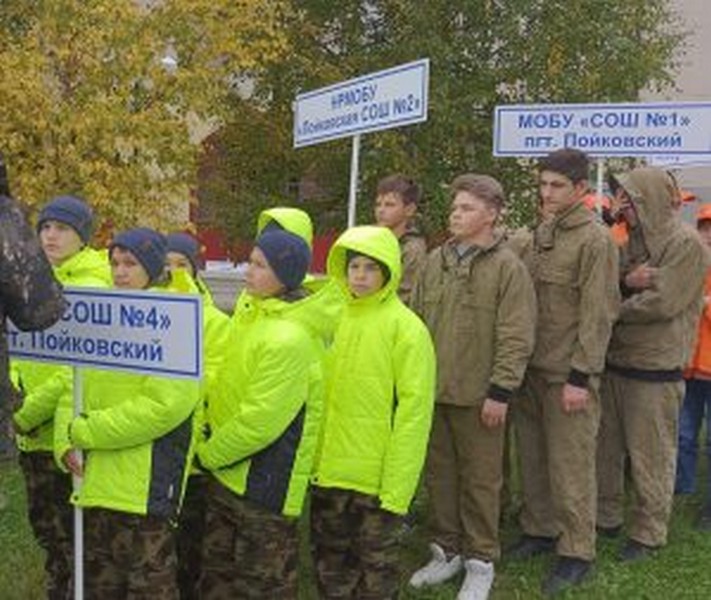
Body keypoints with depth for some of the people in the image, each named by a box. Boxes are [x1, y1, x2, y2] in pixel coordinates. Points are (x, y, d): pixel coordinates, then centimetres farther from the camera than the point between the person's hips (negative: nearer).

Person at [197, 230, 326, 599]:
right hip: (228, 471, 9)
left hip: (264, 482, -9)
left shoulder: (290, 338, -25)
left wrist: (209, 453, -10)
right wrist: (212, 427, 8)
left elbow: (260, 422, -23)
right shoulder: (251, 307, 3)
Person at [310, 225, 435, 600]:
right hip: (330, 468, 5)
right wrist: (314, 456, 5)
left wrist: (397, 482, -16)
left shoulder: (406, 327, -11)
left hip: (377, 474, -5)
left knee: (375, 562, 12)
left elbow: (414, 410, -13)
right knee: (329, 560, 18)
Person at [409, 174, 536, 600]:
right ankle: (447, 550, 32)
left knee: (480, 480, 6)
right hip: (433, 390, 6)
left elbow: (516, 338, -12)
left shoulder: (508, 267, -9)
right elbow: (418, 321, 14)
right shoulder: (435, 261, 9)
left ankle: (480, 561, 22)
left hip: (478, 396, -6)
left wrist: (501, 392, -15)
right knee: (440, 474, 15)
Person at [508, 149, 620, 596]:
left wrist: (581, 376, -16)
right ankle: (539, 529, 31)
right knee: (533, 457, 15)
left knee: (570, 466, 1)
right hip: (531, 368, 7)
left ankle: (577, 552, 13)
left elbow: (598, 315, -14)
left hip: (568, 375, -7)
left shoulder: (595, 239, -10)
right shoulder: (539, 233, 11)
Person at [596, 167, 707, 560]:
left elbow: (662, 303, -19)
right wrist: (627, 281, -14)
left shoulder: (686, 245, -11)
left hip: (654, 369, -7)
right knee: (605, 449, 15)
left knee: (650, 457, 3)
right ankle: (606, 517, 30)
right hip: (614, 363, 7)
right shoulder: (632, 242, 12)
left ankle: (649, 534, 17)